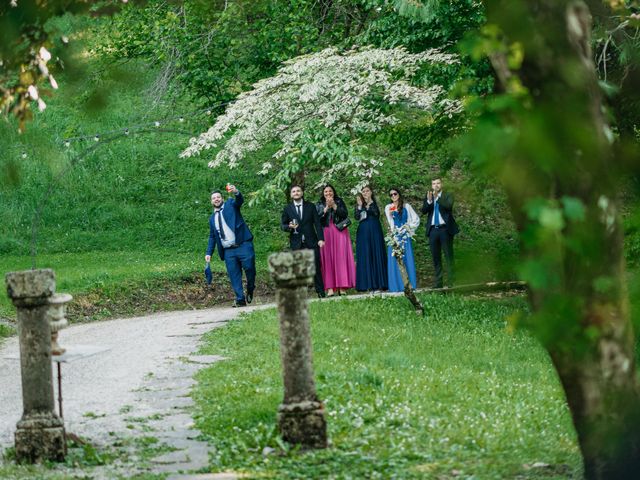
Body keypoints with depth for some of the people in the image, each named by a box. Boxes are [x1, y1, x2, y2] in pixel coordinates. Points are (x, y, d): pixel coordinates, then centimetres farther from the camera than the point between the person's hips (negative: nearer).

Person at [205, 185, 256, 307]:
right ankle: (240, 299, -1)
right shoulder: (212, 218, 20)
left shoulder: (230, 204, 10)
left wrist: (236, 192, -36)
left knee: (249, 268, -13)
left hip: (243, 245, -4)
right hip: (228, 250, 4)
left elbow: (240, 200, -12)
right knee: (234, 275, -2)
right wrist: (209, 253, 11)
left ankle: (250, 290, 11)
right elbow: (212, 237, 22)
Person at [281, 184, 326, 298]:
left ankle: (321, 292, 7)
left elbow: (317, 223, 5)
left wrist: (321, 238, -5)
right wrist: (289, 227, -13)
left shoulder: (310, 206, 9)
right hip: (296, 244, 0)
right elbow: (282, 225, 10)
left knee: (316, 267, -1)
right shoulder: (287, 209, 8)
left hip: (311, 242, 0)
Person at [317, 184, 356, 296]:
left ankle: (341, 287, -7)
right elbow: (318, 218, -2)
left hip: (340, 233, 0)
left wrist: (334, 206, -9)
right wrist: (327, 208, -9)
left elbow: (345, 214, -2)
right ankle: (330, 288, -13)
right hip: (326, 233, 0)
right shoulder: (320, 204, 12)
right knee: (328, 258, -7)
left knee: (341, 257, -6)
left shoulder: (339, 201, 11)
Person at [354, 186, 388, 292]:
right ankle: (367, 283, -4)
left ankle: (378, 282, -2)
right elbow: (356, 217, -2)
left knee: (377, 255, -3)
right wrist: (360, 206, -13)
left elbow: (376, 213, -11)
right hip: (363, 232, 1)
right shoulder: (359, 204, 10)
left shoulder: (374, 203, 7)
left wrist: (368, 204, -22)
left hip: (374, 231, -1)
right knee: (365, 257, -3)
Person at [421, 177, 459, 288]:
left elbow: (449, 206, -15)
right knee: (435, 257, 5)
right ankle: (438, 282, 8)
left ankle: (450, 282, -5)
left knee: (449, 256, -4)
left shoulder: (447, 196, 4)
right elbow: (423, 210, 1)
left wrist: (437, 197, -20)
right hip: (433, 230, 4)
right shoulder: (428, 197, 13)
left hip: (445, 229, -3)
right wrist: (429, 200, -15)